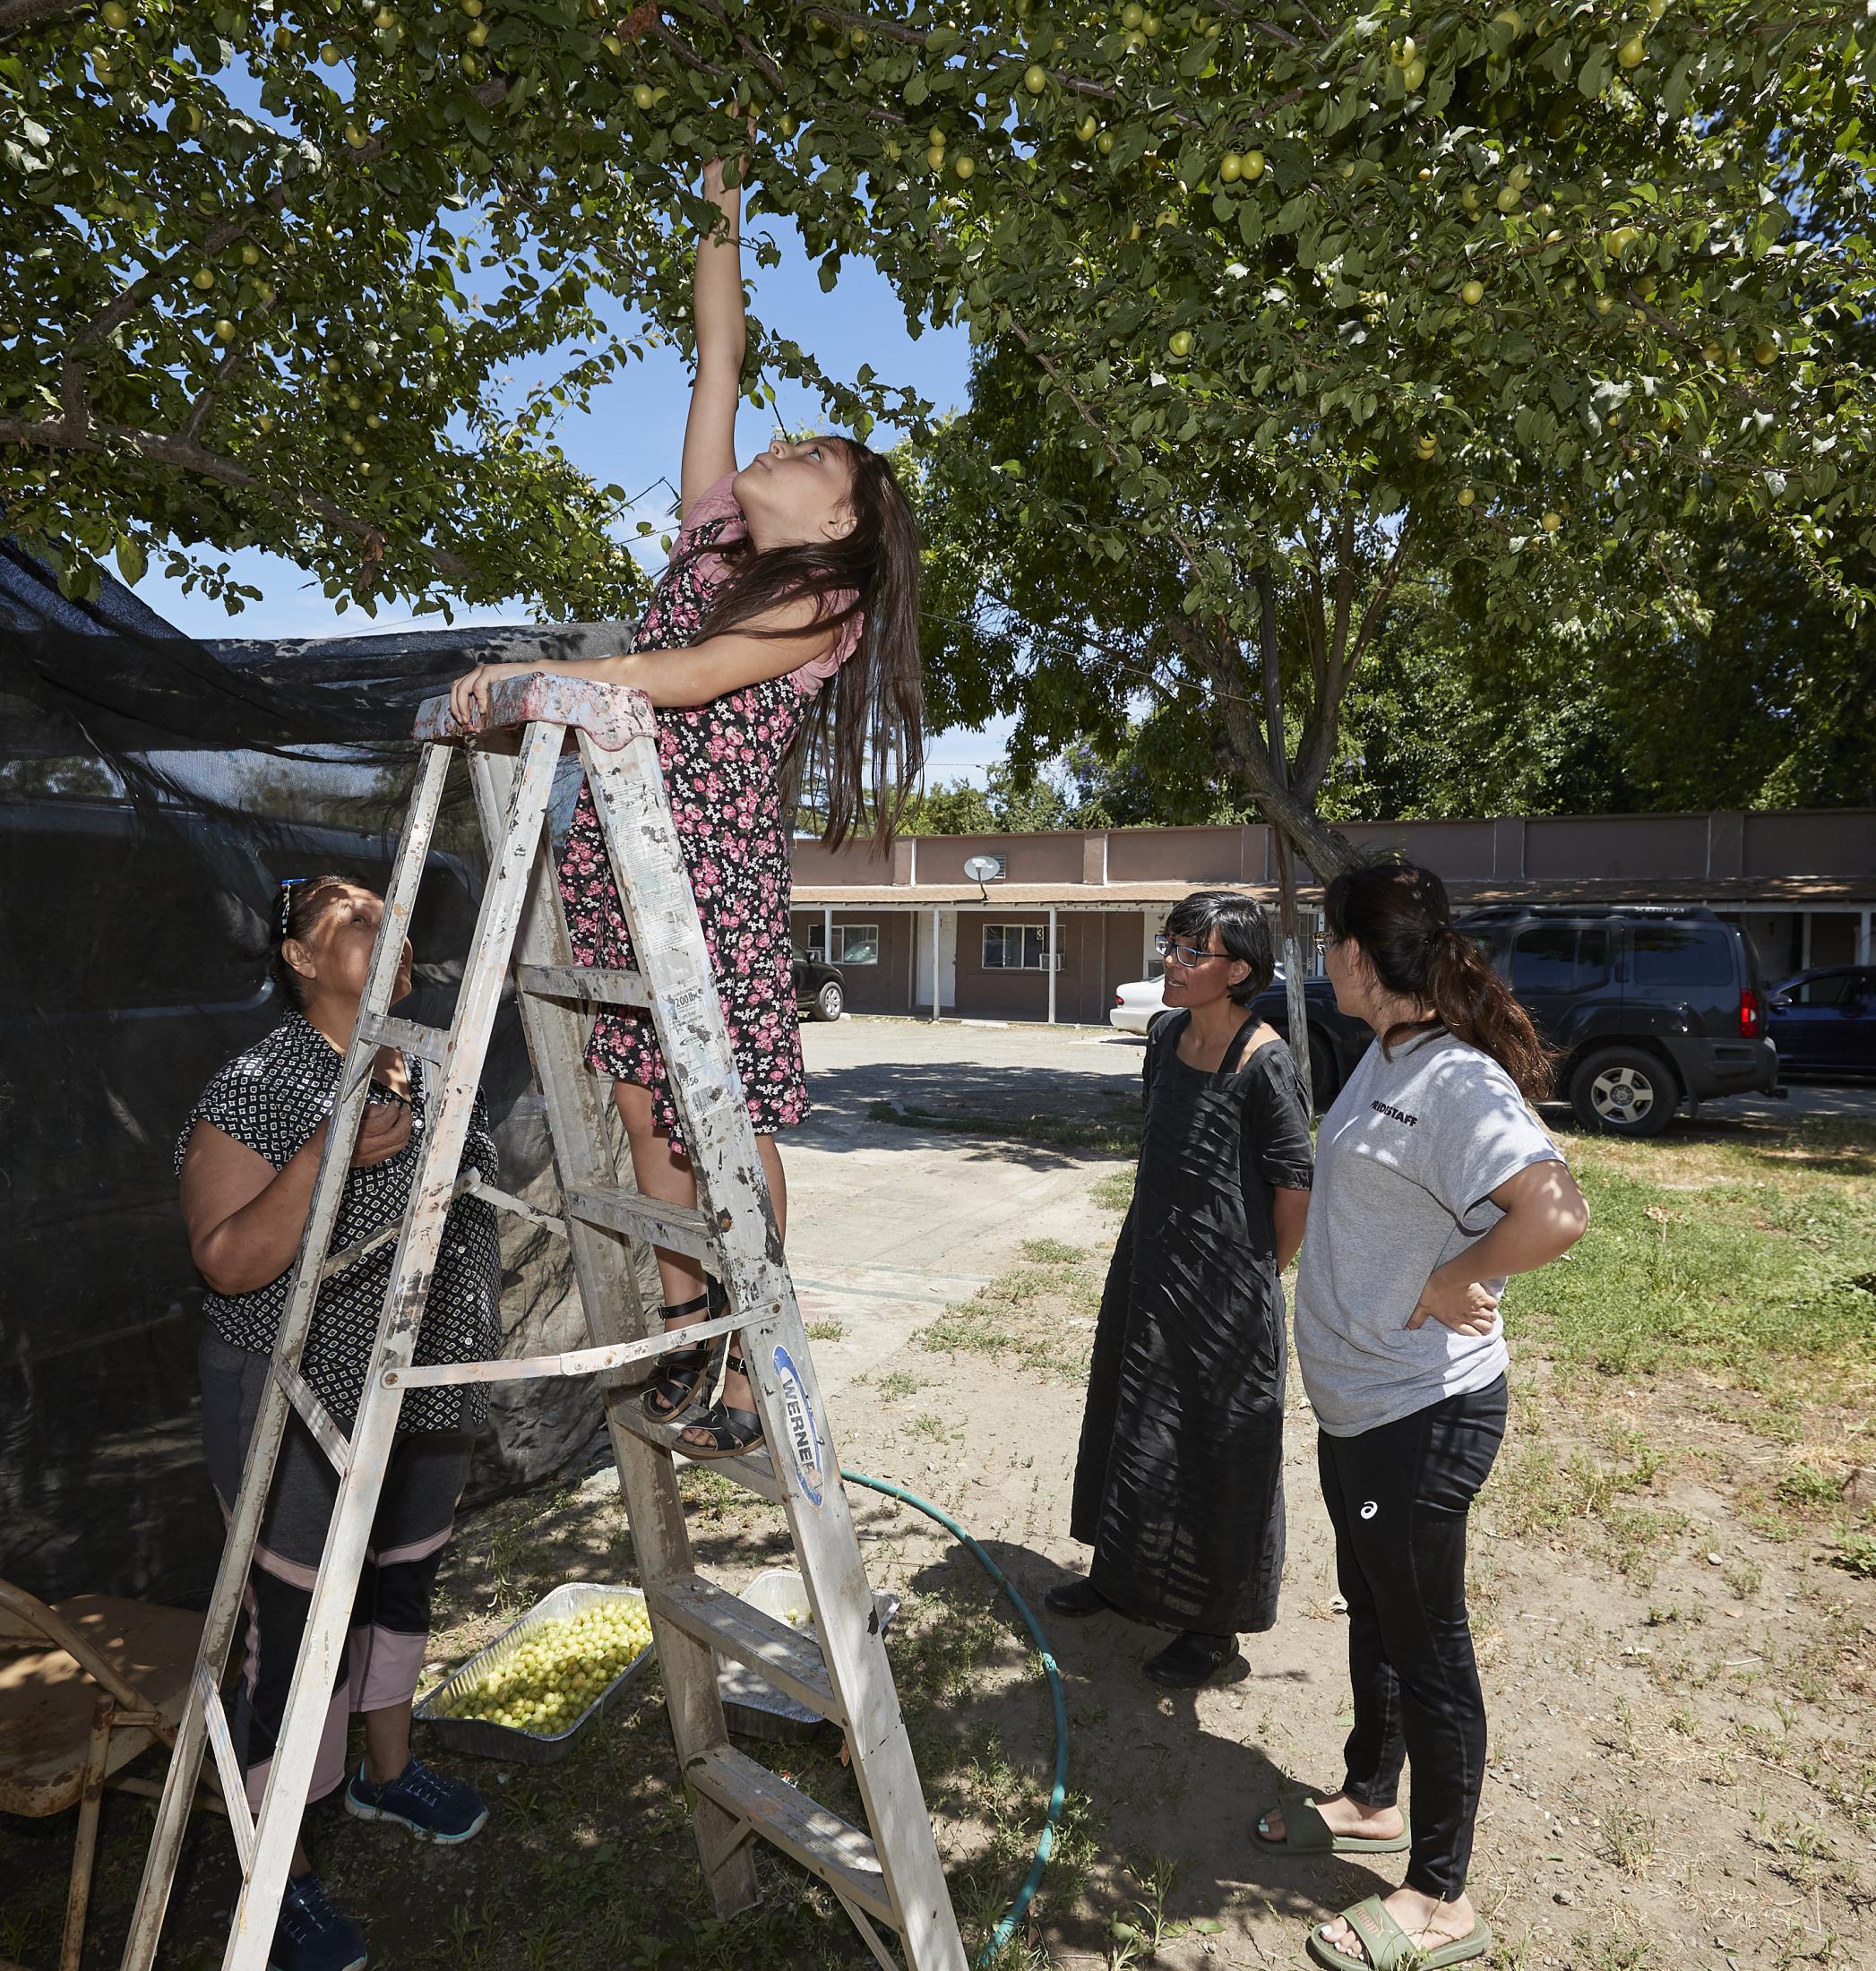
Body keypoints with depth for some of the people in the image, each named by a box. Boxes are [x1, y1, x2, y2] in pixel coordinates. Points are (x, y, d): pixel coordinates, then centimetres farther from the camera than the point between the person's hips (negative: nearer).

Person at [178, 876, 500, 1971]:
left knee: (405, 1590, 24)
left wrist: (478, 1336, 20)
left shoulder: (429, 1070, 4)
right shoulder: (254, 1093, -17)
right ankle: (284, 1875, 27)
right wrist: (334, 1152, -35)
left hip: (428, 1404, 7)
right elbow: (227, 1262, -24)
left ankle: (389, 1770, 48)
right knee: (302, 1635, 6)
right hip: (309, 1420, -7)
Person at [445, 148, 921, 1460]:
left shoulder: (828, 603, -1)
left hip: (717, 873, -6)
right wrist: (723, 213, 28)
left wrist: (537, 678, -21)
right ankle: (683, 1333, 19)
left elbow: (683, 679, -15)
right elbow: (720, 356, 22)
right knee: (644, 1106, 7)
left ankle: (747, 1370, 9)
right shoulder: (712, 534, 17)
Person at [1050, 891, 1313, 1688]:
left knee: (1214, 1450, 7)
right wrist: (1153, 1246, 17)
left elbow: (1295, 1185, -16)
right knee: (1127, 1421, 21)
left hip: (1224, 1291, -8)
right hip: (1147, 1264, 8)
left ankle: (1215, 1626, 27)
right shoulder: (1168, 1035, 3)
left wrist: (1261, 1276, -5)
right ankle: (1121, 1572, 43)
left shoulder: (1263, 1063, -21)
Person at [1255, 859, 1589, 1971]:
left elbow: (1557, 1214, -35)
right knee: (1375, 1613, 25)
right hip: (1360, 1404, 9)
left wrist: (1448, 1284, -24)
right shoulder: (1387, 1058, 4)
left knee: (1426, 1643, 7)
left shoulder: (1457, 1080, -25)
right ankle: (1371, 1802, 46)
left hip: (1423, 1416, -9)